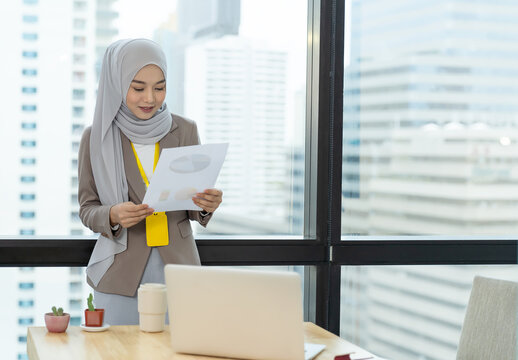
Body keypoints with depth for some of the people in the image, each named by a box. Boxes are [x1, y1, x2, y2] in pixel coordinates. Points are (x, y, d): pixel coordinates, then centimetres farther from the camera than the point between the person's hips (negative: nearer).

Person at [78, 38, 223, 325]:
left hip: (177, 268, 2)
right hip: (120, 275, -1)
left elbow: (192, 208, 8)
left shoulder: (184, 131, 3)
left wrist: (206, 205, -14)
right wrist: (113, 215, -18)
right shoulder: (97, 137, -1)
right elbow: (87, 209, 3)